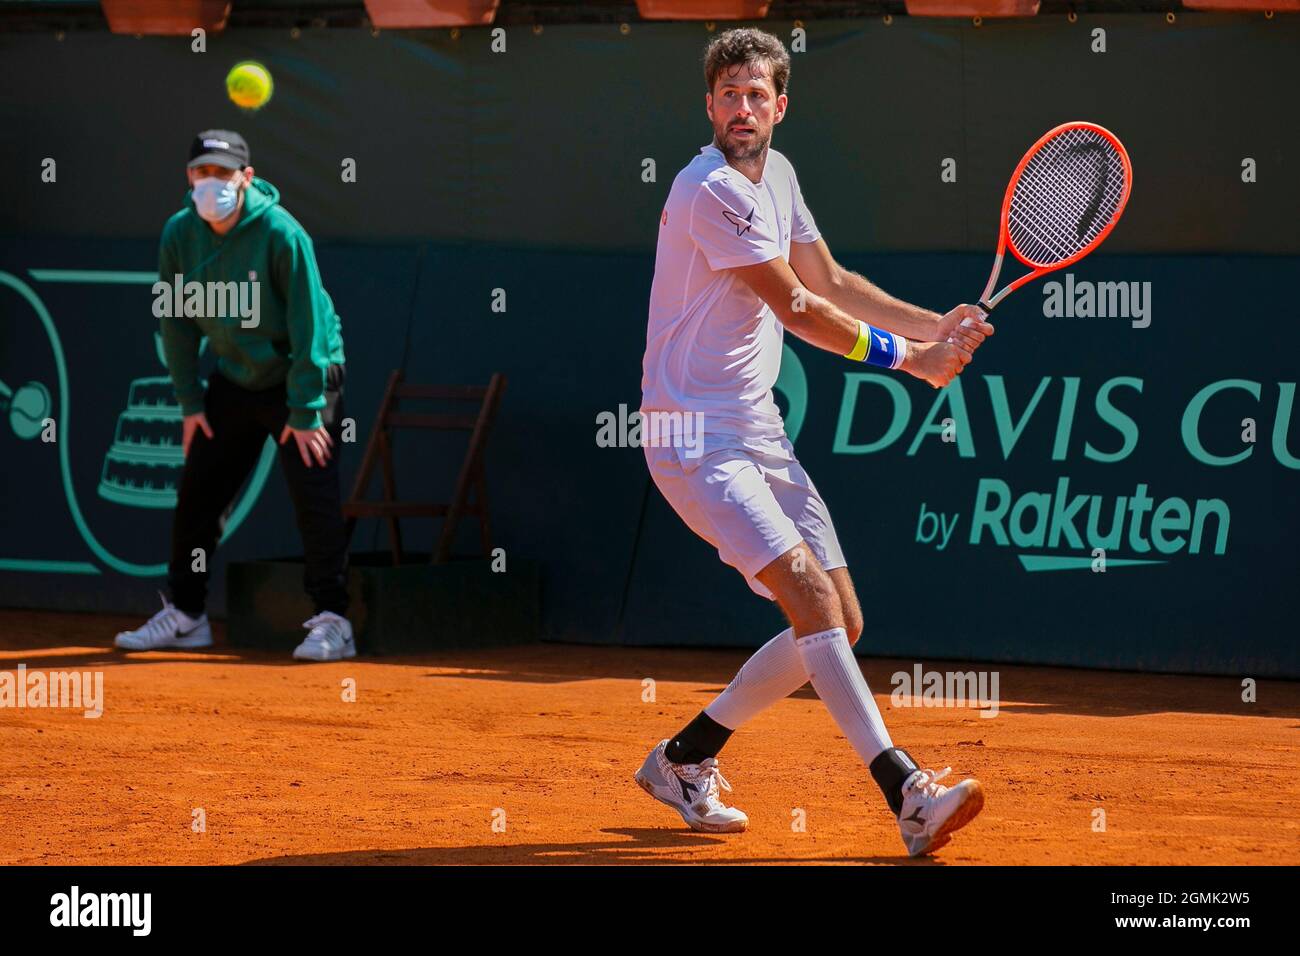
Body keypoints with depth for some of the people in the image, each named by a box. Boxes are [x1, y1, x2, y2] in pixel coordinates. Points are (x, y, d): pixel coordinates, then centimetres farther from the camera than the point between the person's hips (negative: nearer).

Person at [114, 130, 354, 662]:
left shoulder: (280, 233, -23)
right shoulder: (180, 234, -7)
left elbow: (308, 322, -20)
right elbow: (177, 320, 3)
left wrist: (305, 411, -21)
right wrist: (190, 401, 1)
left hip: (303, 375, -6)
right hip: (234, 380, 6)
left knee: (314, 497, -13)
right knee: (196, 494, 6)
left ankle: (331, 622, -8)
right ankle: (185, 615, 18)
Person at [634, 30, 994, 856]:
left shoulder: (776, 176, 11)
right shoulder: (710, 191, -17)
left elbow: (831, 282, 20)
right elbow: (799, 311, -14)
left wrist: (937, 326, 8)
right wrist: (911, 357, -5)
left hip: (759, 434, 9)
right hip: (694, 436, -9)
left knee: (840, 625, 5)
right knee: (809, 593, -23)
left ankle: (686, 759, 20)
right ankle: (906, 792, -30)